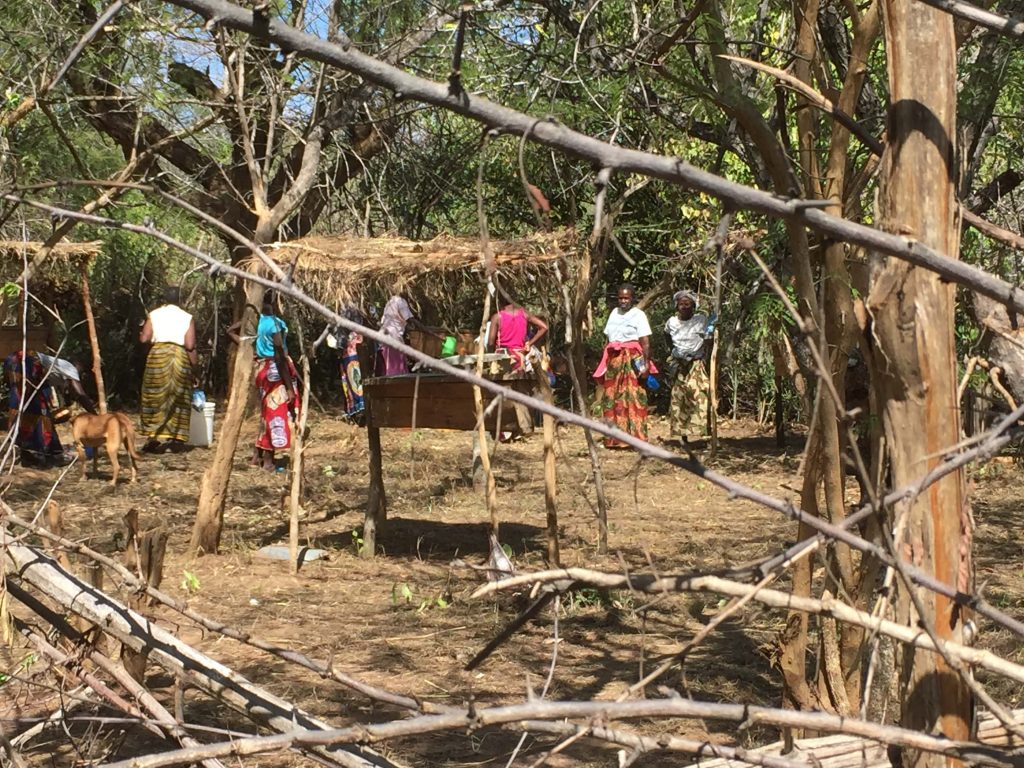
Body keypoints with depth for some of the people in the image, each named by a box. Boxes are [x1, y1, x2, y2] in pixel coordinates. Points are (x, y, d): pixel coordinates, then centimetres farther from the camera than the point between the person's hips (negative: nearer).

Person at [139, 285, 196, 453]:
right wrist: (195, 366, 2)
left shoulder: (153, 315, 4)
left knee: (155, 398, 6)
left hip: (157, 356, 0)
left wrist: (147, 336, 20)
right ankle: (176, 438, 6)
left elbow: (144, 338, -3)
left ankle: (154, 439, 1)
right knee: (178, 399, 9)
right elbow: (190, 345, -5)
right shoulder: (187, 318, 3)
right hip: (180, 356, 0)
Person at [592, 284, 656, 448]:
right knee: (612, 399, 6)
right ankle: (614, 438, 12)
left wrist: (646, 363, -20)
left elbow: (645, 341, -10)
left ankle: (635, 437, -8)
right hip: (614, 360, 6)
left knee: (633, 398, -8)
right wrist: (605, 361, 10)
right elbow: (607, 338, 16)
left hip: (632, 360, -6)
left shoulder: (638, 315, -3)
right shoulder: (614, 313, 16)